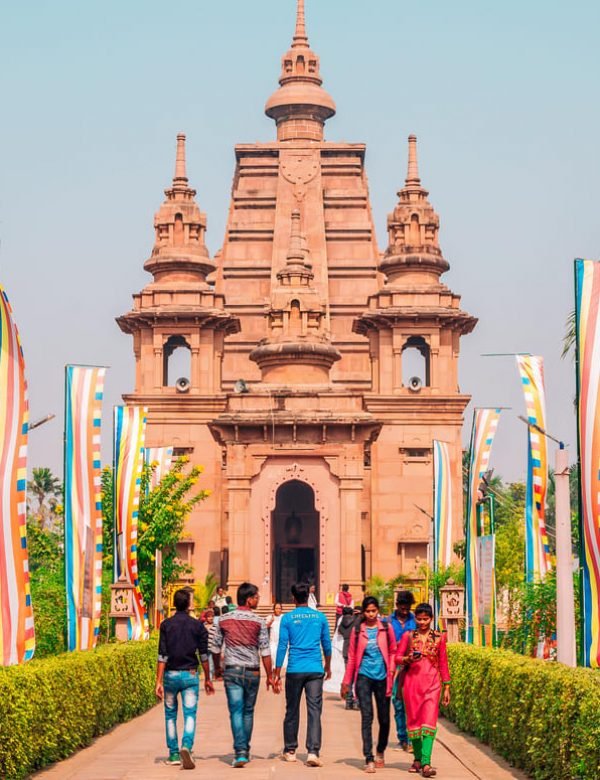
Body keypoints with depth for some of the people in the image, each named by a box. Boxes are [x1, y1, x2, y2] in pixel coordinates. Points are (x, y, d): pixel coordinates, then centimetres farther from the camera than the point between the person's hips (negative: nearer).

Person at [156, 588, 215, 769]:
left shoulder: (166, 625, -3)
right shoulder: (197, 625, 0)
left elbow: (162, 656, -8)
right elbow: (204, 655, 2)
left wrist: (159, 682, -7)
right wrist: (207, 679, 13)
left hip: (171, 674, 0)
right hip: (190, 675, 0)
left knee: (170, 715, 15)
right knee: (190, 715, -3)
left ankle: (174, 755, 17)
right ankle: (186, 747, -27)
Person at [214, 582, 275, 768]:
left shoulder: (224, 619, 3)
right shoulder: (258, 622, -4)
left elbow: (216, 646, 7)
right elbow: (265, 651, -5)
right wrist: (269, 676, 3)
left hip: (231, 671, 0)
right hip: (252, 672, 0)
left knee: (236, 712, -3)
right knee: (248, 712, 14)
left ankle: (240, 752, -16)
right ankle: (245, 751, 22)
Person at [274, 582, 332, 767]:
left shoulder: (288, 618, 0)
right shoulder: (320, 617, 5)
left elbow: (282, 646, -2)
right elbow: (327, 645, 12)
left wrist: (277, 673, 3)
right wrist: (328, 666, 28)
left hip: (294, 670, 0)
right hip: (315, 670, 0)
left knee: (292, 711, 11)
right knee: (314, 711, -3)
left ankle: (290, 751, 20)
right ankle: (313, 752, -15)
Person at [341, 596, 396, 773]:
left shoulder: (386, 628, 4)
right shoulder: (357, 630, 5)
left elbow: (393, 652, 11)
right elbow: (352, 657, 9)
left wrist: (391, 669, -6)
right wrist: (346, 681, 9)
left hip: (382, 677, 1)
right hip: (364, 677, -1)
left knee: (384, 718, 7)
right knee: (367, 717, -10)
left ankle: (380, 752, 32)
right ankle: (369, 759, -11)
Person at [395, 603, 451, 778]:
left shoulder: (438, 638, 6)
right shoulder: (408, 636, 6)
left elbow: (443, 663, 9)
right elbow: (397, 658, 7)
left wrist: (447, 687, 8)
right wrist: (408, 659, -15)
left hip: (432, 683, -1)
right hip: (412, 682, 1)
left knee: (429, 720, -12)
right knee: (414, 720, 6)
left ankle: (426, 763, -19)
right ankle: (417, 759, 20)